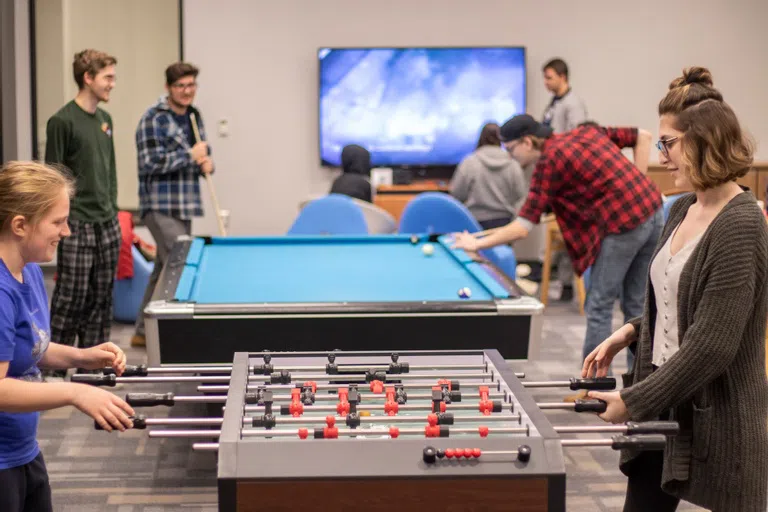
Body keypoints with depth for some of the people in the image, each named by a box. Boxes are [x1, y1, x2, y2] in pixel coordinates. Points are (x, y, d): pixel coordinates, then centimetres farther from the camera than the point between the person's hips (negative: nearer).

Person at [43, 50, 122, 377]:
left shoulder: (105, 119, 12)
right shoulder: (63, 121, -10)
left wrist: (112, 209, 16)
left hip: (107, 224, 7)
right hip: (77, 226, -7)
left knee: (102, 298, 10)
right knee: (70, 298, -4)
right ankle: (55, 369, 7)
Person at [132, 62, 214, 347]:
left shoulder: (195, 116, 14)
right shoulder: (153, 119, -11)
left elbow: (201, 153, 25)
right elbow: (149, 164, -18)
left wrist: (206, 163, 1)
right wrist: (190, 156, -17)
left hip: (185, 206, 8)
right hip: (161, 207, -8)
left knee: (163, 270, 12)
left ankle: (143, 332, 21)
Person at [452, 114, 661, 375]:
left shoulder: (549, 163, -7)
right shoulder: (586, 132, 15)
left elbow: (523, 227, -9)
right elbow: (643, 136, 19)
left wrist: (478, 243, 2)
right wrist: (634, 187, 13)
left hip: (623, 224, -8)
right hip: (653, 211, 8)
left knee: (599, 307, 2)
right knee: (636, 305, 15)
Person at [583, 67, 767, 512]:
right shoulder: (684, 210, 7)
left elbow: (713, 345, -23)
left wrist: (635, 400, -18)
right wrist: (630, 333, 4)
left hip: (720, 418, -8)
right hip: (663, 404, 8)